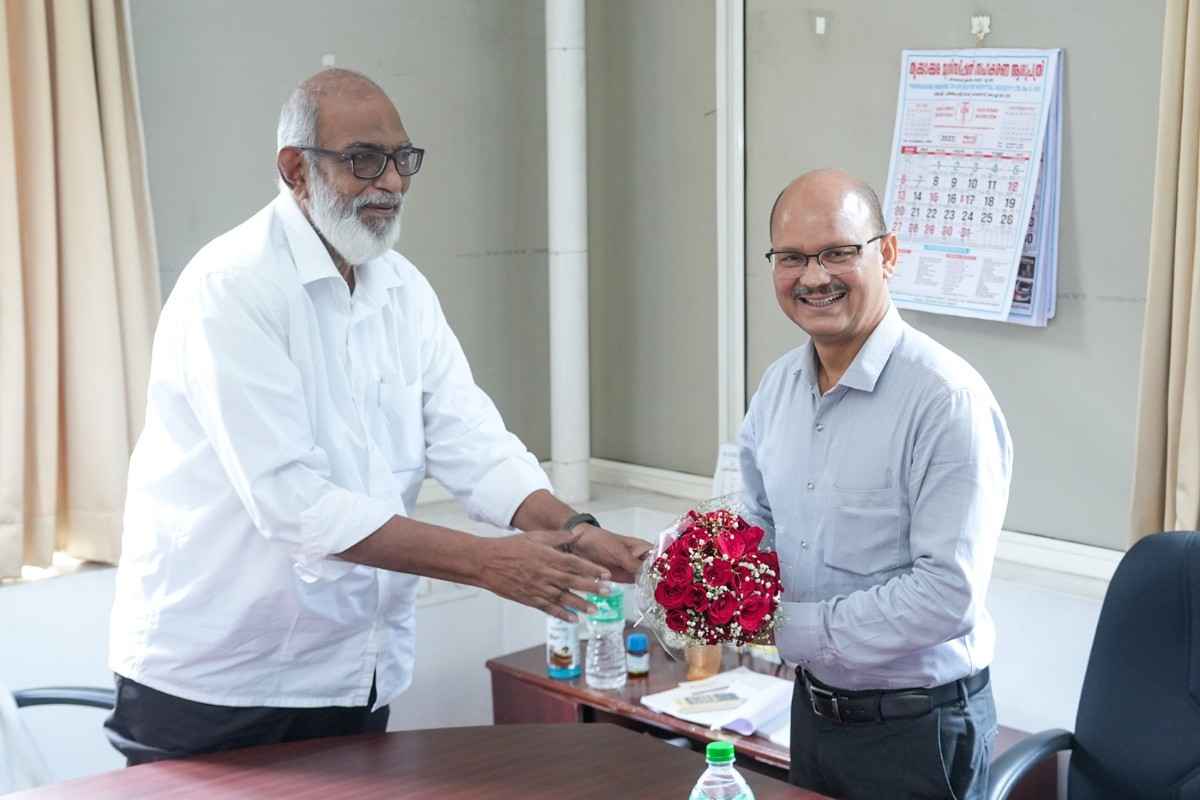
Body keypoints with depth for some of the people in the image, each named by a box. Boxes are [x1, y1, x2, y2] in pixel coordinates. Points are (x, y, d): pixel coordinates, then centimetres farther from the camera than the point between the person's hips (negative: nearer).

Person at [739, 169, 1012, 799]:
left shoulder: (948, 400, -22)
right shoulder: (778, 386, 3)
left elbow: (949, 595, -26)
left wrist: (791, 626, -21)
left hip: (918, 727, -6)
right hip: (812, 707, 7)